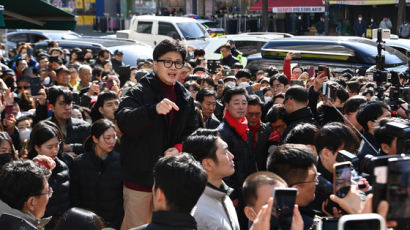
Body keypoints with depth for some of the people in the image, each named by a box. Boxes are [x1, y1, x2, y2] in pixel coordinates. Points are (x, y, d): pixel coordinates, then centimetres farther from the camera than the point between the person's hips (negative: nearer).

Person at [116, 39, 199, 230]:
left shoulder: (185, 98, 10)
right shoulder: (140, 93, -8)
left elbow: (193, 131, 15)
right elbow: (123, 121, -25)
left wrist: (179, 147, -5)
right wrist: (155, 110, -40)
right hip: (140, 176, -5)